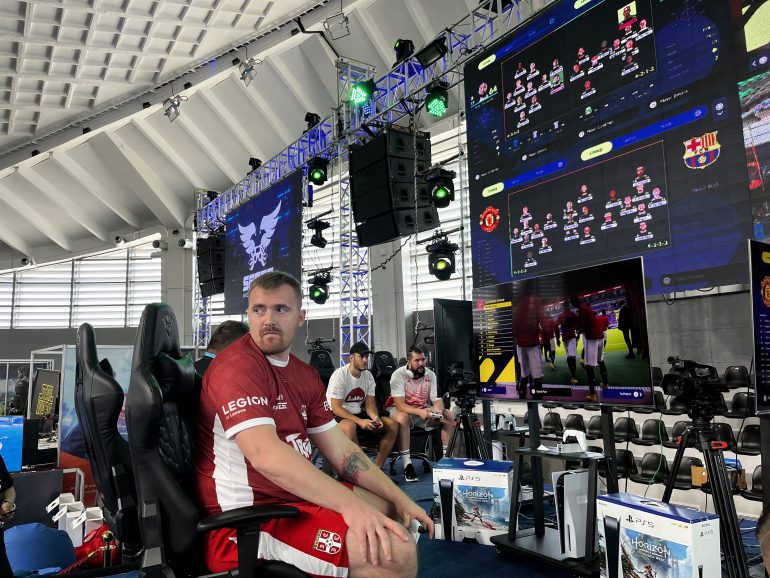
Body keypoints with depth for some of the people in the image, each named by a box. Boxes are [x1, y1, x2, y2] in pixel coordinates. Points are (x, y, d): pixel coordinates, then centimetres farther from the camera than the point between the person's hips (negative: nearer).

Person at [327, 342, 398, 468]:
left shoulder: (368, 376, 4)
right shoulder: (339, 375, -17)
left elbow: (370, 404, 5)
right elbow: (336, 408, -20)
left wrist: (375, 418, -18)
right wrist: (360, 421, -29)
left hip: (358, 414, 7)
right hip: (338, 416, -7)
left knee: (392, 424, -10)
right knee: (349, 426, -41)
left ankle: (377, 468, -8)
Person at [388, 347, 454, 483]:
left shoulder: (430, 375, -6)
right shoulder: (398, 375, -21)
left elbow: (437, 399, -5)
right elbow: (400, 405, -27)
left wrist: (438, 410, -30)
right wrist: (419, 412, -43)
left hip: (424, 410, 5)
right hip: (401, 410, -5)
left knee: (448, 415, -14)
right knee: (402, 418, -39)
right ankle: (407, 464, -33)